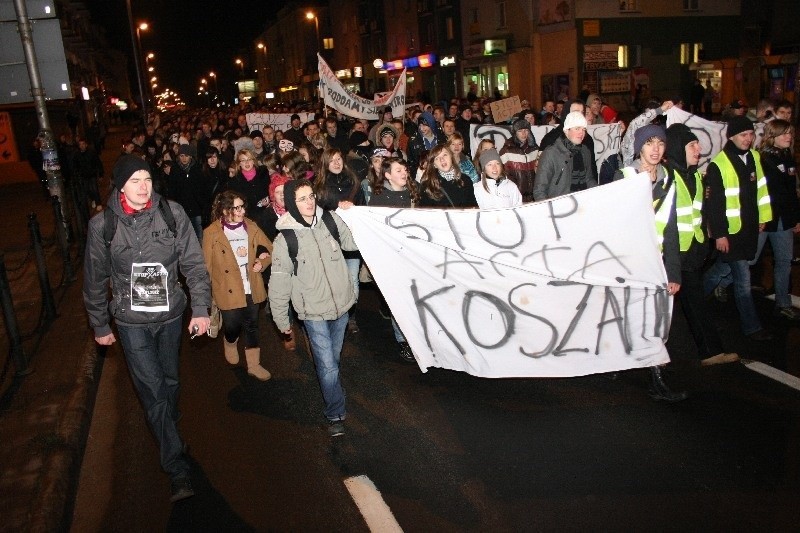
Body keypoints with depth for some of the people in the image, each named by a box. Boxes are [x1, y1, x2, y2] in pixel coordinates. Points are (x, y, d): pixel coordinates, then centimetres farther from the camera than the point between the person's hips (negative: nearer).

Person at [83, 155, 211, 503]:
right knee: (153, 390, -3)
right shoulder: (102, 225, -10)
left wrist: (201, 308, -11)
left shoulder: (171, 213, -9)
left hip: (170, 314, 2)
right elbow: (95, 281, 1)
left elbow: (193, 262, -5)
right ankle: (178, 470, 4)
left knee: (170, 381, 19)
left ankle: (167, 432, 47)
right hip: (131, 321, -2)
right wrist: (100, 326, 8)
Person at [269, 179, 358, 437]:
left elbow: (353, 243, 6)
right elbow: (279, 282, -7)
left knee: (333, 358, 20)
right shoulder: (285, 238, -14)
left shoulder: (330, 220, -6)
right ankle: (336, 414, 18)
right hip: (314, 312, -3)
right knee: (328, 366, -2)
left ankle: (332, 398, 44)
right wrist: (281, 319, -1)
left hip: (341, 303, 4)